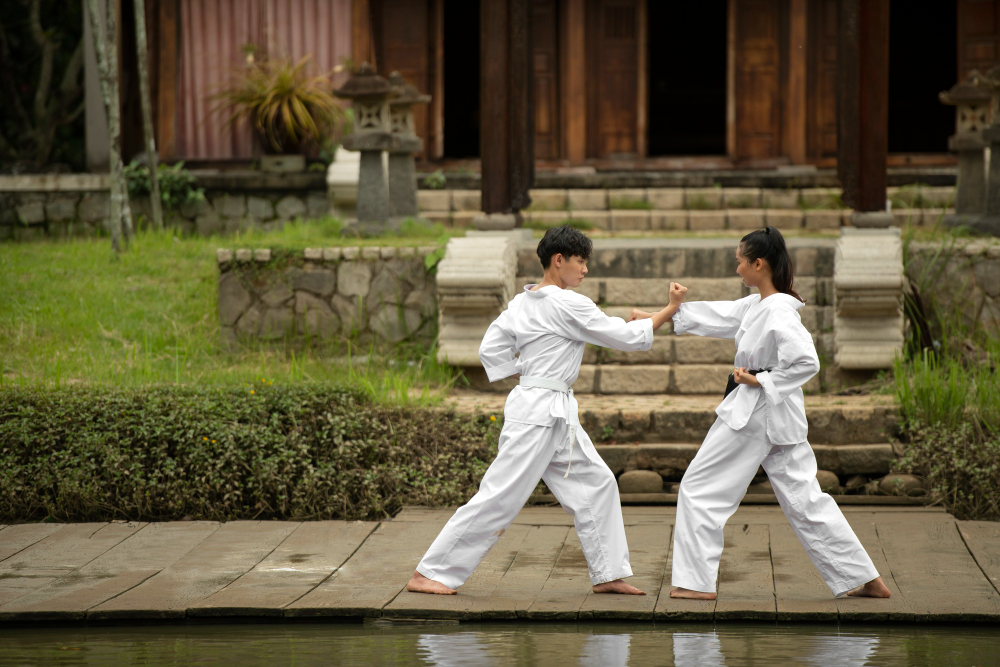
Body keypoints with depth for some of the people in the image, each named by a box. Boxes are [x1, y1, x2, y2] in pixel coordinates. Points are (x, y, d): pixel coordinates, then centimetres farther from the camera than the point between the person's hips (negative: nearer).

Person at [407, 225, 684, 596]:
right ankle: (429, 573, -5)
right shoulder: (567, 304, -15)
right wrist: (670, 311, -3)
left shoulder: (523, 301, 10)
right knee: (500, 496, -8)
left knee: (596, 482, 12)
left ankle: (608, 574, 16)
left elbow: (491, 349, 10)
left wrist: (528, 373, 12)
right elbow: (625, 336, -10)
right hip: (539, 413, -10)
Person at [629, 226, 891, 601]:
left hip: (756, 412, -10)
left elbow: (806, 362, -26)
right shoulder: (756, 305, 11)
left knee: (701, 488, 1)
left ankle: (696, 581, 6)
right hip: (778, 415, 10)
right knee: (802, 496, 10)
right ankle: (864, 579, 9)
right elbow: (716, 317, 19)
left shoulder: (778, 312, -19)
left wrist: (761, 381, -17)